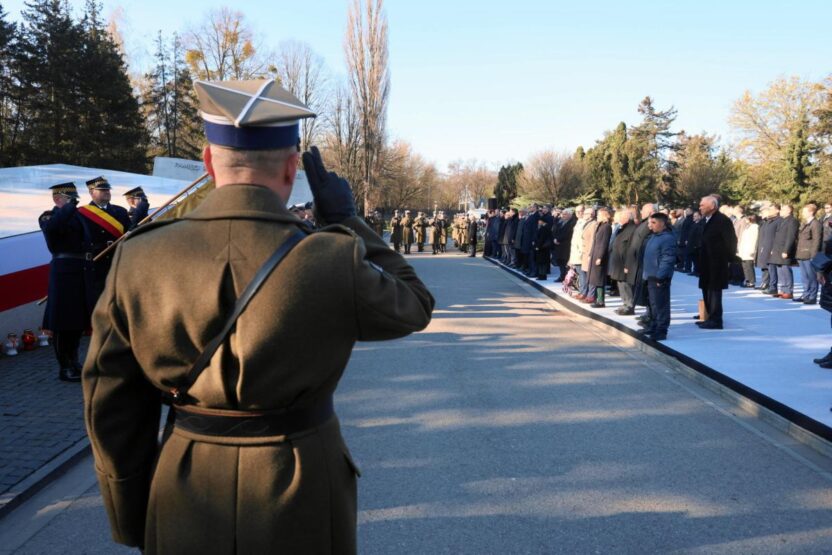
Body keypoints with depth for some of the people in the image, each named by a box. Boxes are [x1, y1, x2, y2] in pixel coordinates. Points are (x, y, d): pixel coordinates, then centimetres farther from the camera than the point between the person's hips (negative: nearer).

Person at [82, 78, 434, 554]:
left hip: (183, 510, 2)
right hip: (301, 499, -2)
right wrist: (347, 221, 0)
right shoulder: (332, 264, -21)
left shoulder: (137, 261, -12)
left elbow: (113, 409, -3)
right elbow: (415, 307, -1)